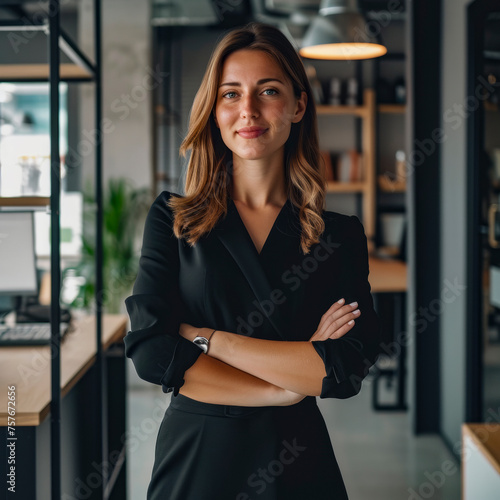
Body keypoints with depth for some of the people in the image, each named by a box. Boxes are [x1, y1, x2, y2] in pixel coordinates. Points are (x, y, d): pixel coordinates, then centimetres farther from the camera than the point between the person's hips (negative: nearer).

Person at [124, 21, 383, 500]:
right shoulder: (172, 217, -2)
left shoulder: (341, 234, -2)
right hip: (193, 457, 0)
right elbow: (150, 352, -12)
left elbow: (349, 369, -12)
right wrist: (297, 378, -14)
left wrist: (206, 337, -16)